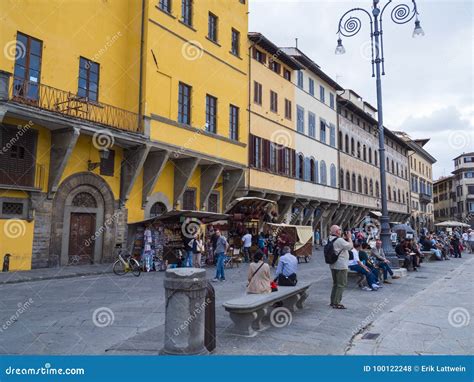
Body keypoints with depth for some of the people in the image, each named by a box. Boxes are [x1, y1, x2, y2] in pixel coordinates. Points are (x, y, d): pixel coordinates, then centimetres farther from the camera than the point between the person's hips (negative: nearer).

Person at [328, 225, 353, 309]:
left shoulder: (330, 240, 7)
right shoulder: (339, 240, -21)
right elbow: (350, 246, -16)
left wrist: (344, 238, 9)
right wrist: (349, 237, -3)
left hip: (333, 265, 9)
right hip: (341, 266, -9)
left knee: (335, 284, 19)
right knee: (341, 285, -1)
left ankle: (333, 302, 23)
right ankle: (336, 303, 0)